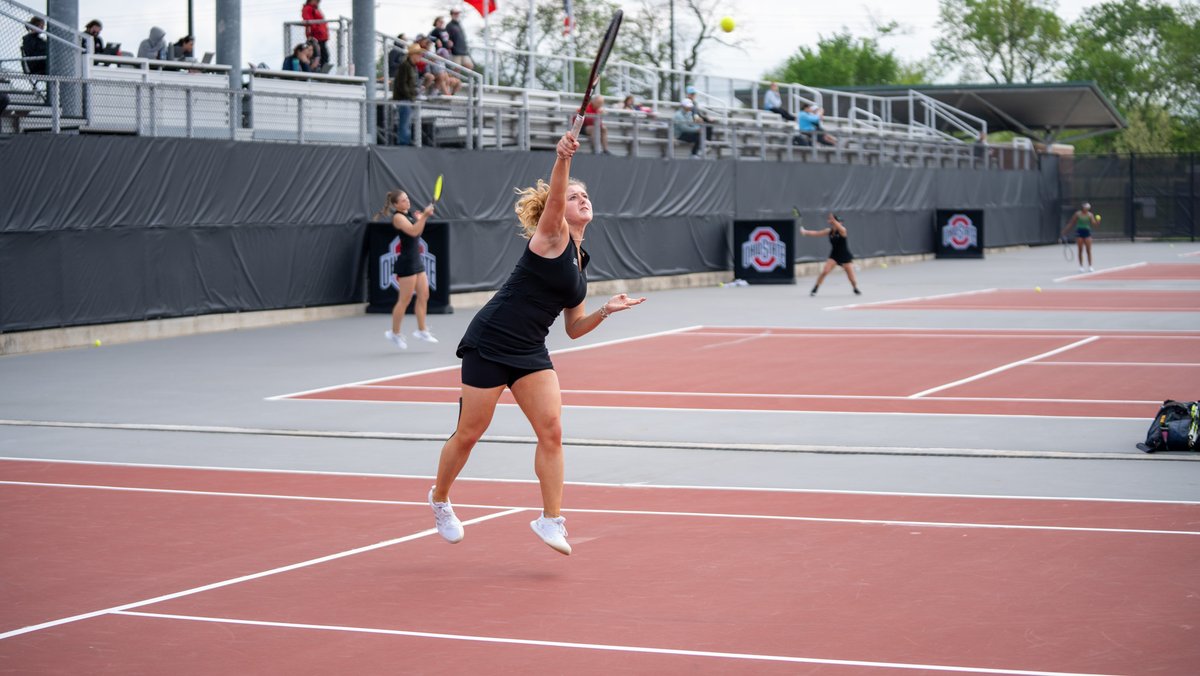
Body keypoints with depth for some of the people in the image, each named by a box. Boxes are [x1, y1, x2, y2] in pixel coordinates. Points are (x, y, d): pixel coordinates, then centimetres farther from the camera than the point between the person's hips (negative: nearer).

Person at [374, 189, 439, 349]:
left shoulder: (408, 215, 13)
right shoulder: (398, 217, -14)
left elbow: (418, 232, 24)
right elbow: (413, 231, -27)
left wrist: (423, 216, 9)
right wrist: (424, 216, -31)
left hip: (416, 261, 9)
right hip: (406, 263, -9)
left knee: (424, 295, 8)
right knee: (405, 300, -2)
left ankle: (421, 330, 14)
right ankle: (395, 333, 10)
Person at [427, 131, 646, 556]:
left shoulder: (579, 262, 14)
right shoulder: (551, 235, -7)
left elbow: (574, 328, 19)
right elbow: (554, 196, -29)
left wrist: (606, 311, 2)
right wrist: (563, 159, -46)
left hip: (530, 353, 7)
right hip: (490, 342, -7)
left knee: (551, 429, -9)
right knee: (469, 434, 3)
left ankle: (551, 520, -5)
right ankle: (439, 498, 28)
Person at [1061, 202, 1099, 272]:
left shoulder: (1090, 215, 0)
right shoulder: (1077, 214, -2)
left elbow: (1094, 223, -11)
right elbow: (1071, 223, 4)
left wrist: (1097, 222, -35)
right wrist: (1064, 231, 4)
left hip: (1087, 232, 1)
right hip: (1079, 232, -1)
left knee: (1088, 250, -3)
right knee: (1080, 250, 2)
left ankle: (1090, 266, 2)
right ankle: (1081, 266, 8)